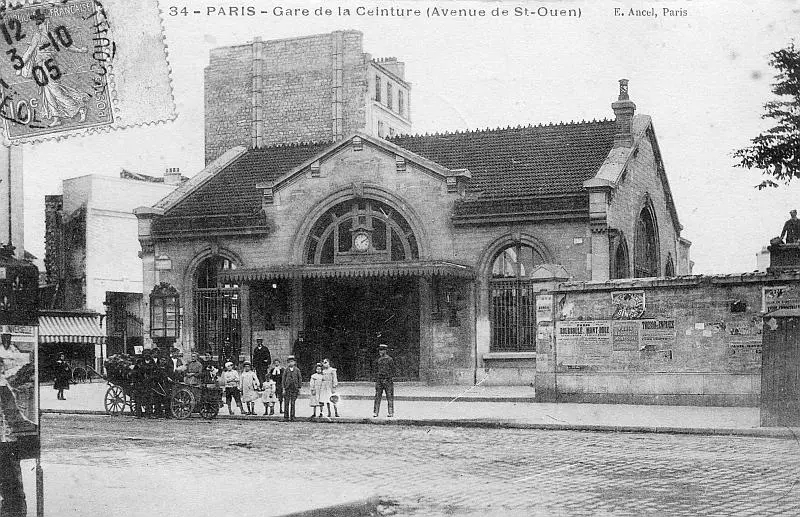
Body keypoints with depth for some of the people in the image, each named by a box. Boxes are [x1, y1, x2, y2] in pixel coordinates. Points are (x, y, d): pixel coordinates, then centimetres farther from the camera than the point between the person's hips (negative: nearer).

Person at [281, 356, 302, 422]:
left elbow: (300, 379, 7)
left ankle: (292, 417, 6)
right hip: (287, 388, 0)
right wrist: (283, 388, -2)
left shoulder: (297, 370, 4)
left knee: (293, 403, 1)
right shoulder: (286, 370, 4)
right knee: (286, 403, 0)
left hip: (295, 388, 0)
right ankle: (286, 417, 5)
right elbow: (283, 379, 4)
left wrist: (299, 388, 2)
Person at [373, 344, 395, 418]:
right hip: (379, 380, 5)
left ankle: (391, 413, 5)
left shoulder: (389, 359, -3)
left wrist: (392, 380, -9)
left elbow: (392, 371, -4)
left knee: (389, 397, 0)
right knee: (377, 396, 0)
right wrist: (376, 380, 11)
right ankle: (375, 413, 0)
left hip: (387, 380, -4)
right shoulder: (378, 360, 12)